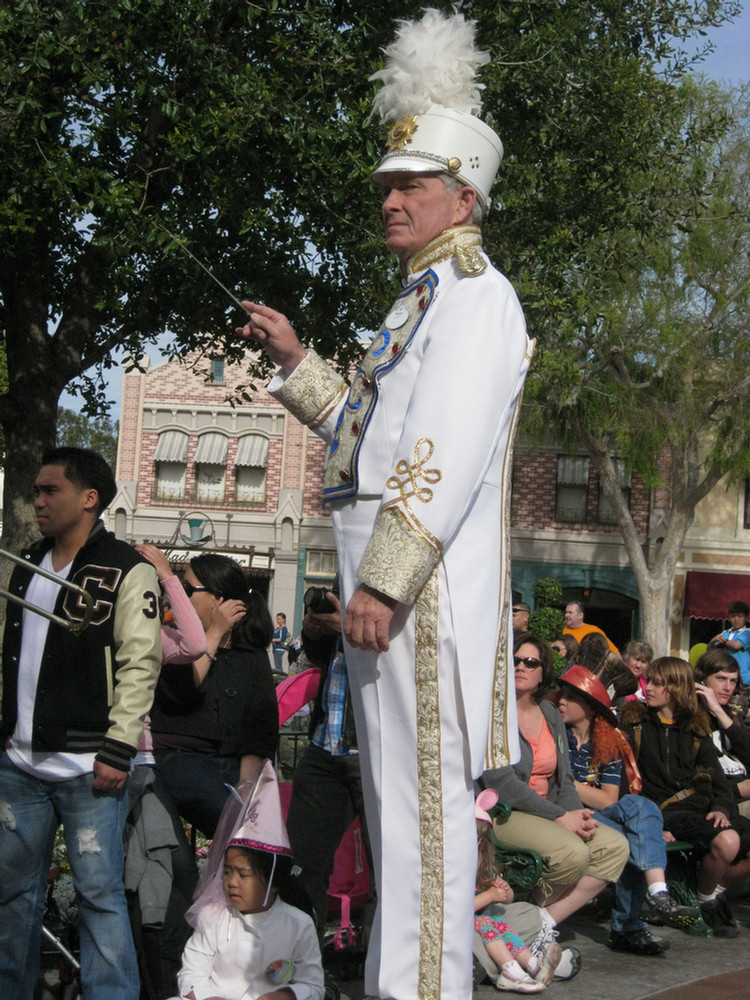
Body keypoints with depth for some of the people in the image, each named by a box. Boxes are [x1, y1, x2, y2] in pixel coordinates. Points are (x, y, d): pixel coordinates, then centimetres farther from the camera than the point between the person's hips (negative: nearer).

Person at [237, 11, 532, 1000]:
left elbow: (450, 455, -19)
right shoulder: (422, 303, 22)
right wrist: (296, 360, 23)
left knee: (424, 802, -8)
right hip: (392, 580, 10)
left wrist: (383, 581, -23)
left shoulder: (475, 294, -8)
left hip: (424, 586, -10)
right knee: (399, 800, 15)